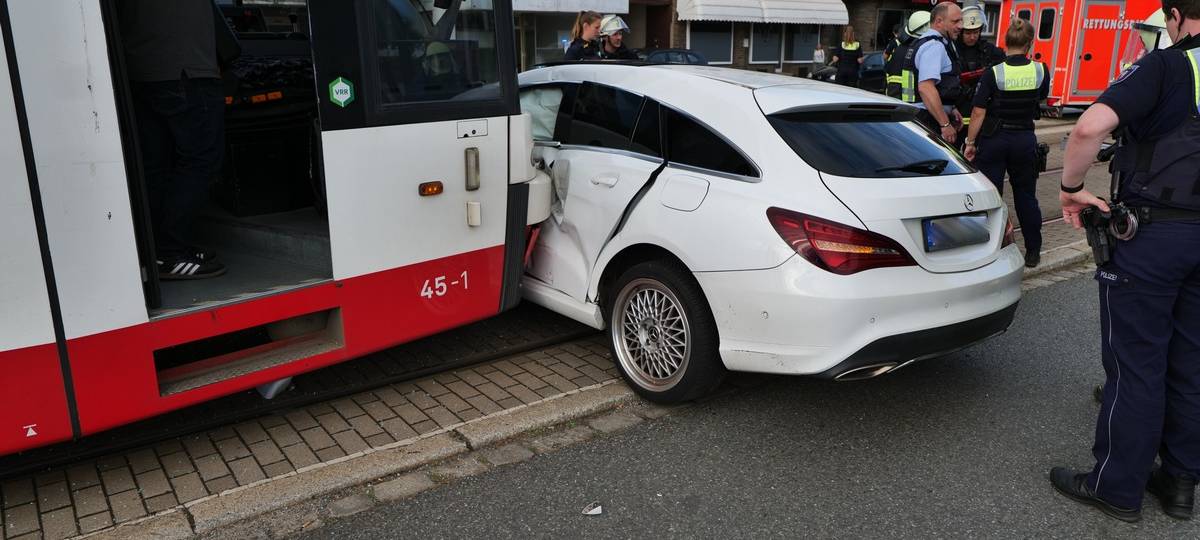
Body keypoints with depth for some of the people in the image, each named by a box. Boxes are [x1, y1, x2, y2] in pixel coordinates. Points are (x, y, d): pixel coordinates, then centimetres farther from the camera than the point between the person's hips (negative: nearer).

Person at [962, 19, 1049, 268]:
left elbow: (978, 112, -15)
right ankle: (1033, 252, 22)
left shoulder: (993, 73, -14)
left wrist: (970, 141, -7)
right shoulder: (1040, 71, -4)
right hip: (1025, 139, 3)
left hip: (994, 140, -3)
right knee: (1026, 195, 15)